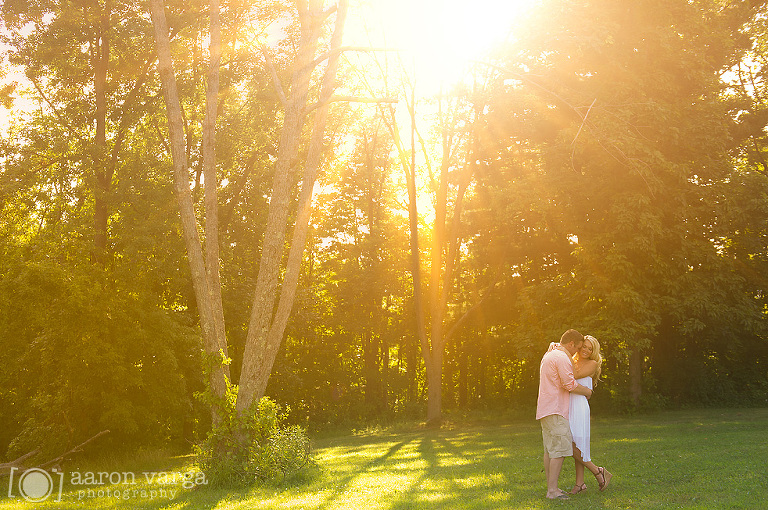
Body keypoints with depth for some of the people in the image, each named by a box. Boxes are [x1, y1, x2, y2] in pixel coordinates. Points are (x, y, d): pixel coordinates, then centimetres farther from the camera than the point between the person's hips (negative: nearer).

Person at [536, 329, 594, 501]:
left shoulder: (549, 355, 19)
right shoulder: (562, 358, -13)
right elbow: (570, 384, -16)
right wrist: (587, 391, 0)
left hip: (545, 409, 10)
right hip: (555, 410, -10)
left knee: (550, 450, 9)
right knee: (559, 449, -11)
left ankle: (551, 487, 11)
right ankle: (552, 490, -13)